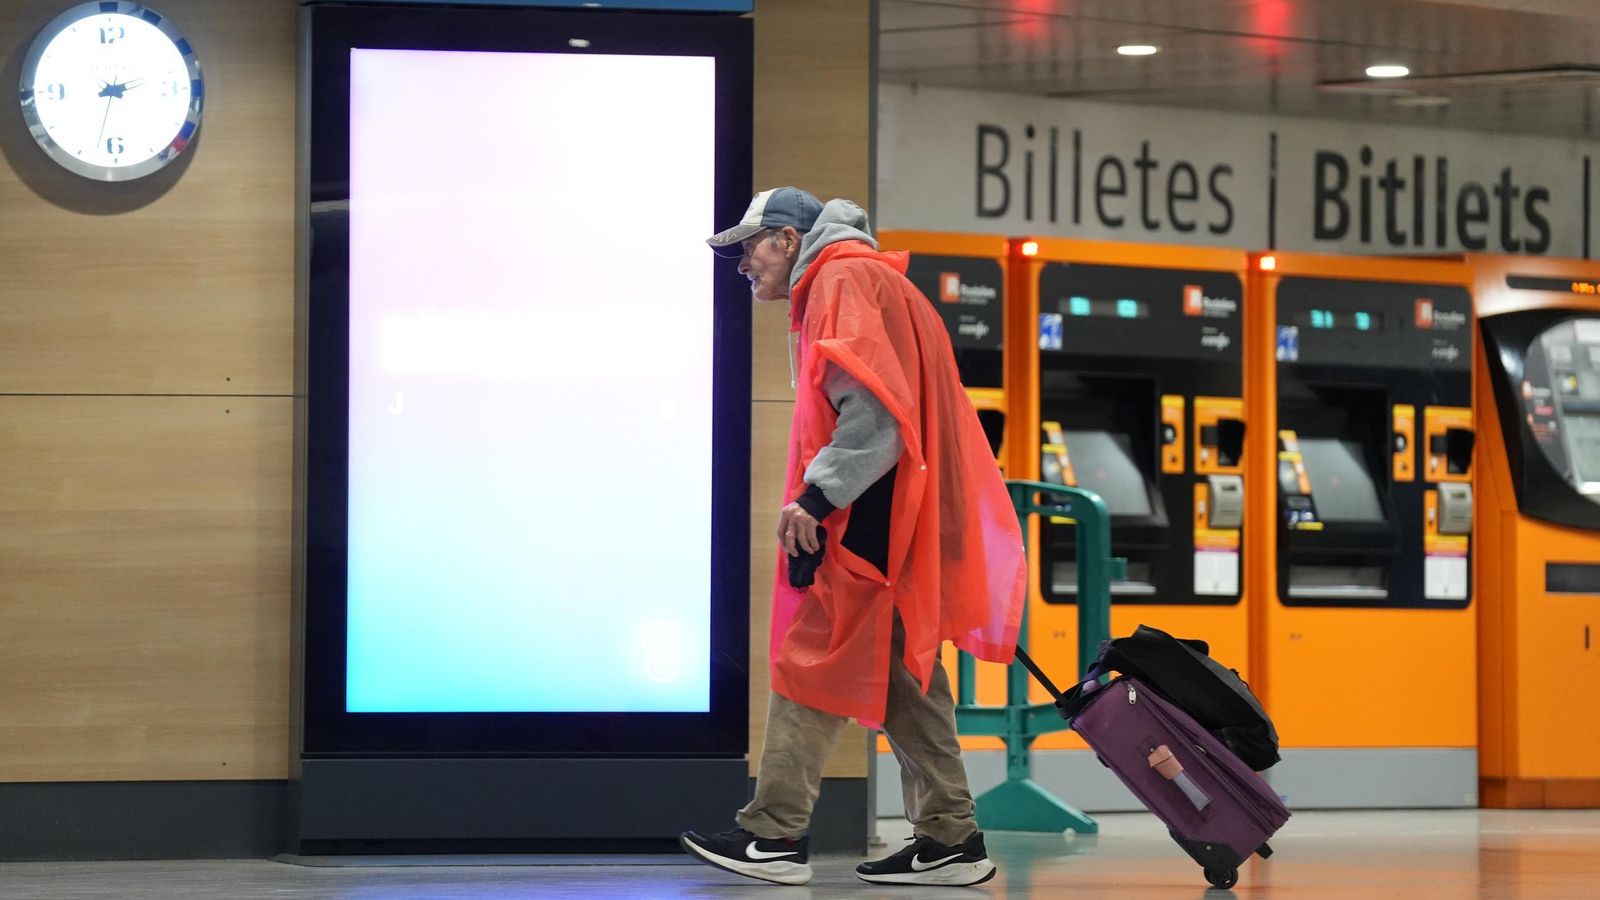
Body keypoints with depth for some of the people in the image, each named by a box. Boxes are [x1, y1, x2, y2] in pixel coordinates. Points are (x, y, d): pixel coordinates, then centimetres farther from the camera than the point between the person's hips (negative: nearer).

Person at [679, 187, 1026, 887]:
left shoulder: (844, 279, -8)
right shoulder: (862, 282, 25)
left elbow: (874, 403, -21)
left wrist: (817, 494, -23)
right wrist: (819, 495, 15)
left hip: (872, 515, -10)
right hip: (895, 518, 10)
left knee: (810, 664, -9)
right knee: (902, 672, 9)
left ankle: (776, 835, -10)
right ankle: (949, 837, 10)